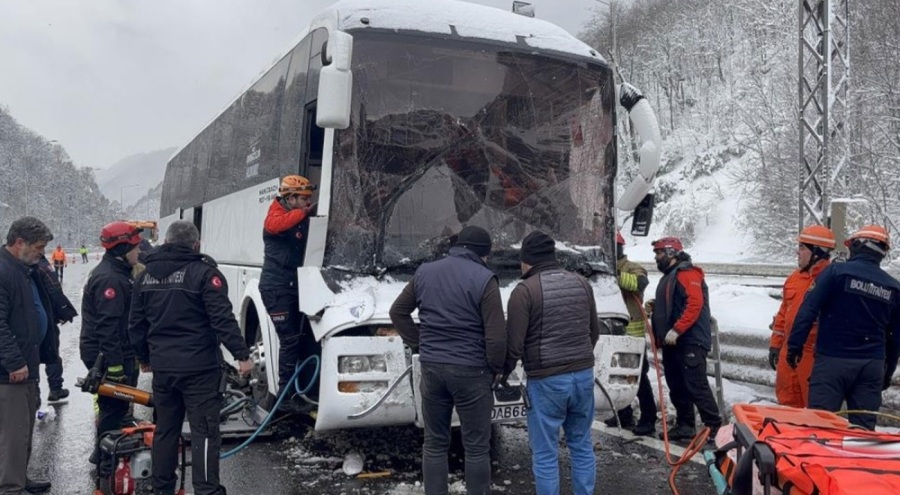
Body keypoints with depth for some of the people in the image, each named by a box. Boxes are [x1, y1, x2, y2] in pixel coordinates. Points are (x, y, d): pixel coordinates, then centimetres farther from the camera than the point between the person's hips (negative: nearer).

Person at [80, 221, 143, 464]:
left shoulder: (117, 273, 15)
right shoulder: (110, 279, -20)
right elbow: (107, 326, -26)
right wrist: (114, 366, -27)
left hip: (117, 354, 11)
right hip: (111, 356, -11)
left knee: (114, 407, 18)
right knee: (114, 408, -3)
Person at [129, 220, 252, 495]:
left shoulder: (146, 276, 10)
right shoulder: (203, 272, -10)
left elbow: (136, 326, 16)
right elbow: (223, 319, -18)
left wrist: (144, 358, 28)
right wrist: (242, 354, -15)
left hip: (162, 368, 6)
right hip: (199, 368, -6)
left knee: (165, 430, 16)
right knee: (204, 432, -3)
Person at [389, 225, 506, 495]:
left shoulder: (425, 272, 6)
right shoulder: (484, 279, -11)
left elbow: (398, 312, 14)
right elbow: (496, 335, -14)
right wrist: (495, 368, 2)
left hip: (431, 367, 5)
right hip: (471, 371, -4)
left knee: (435, 444, 14)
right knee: (476, 447, 6)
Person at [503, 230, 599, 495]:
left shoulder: (525, 290, -11)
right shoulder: (581, 283, 8)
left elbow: (514, 344, -12)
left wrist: (502, 374, 6)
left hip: (546, 381, -6)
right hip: (584, 375, 6)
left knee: (545, 454, 4)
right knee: (582, 445, 17)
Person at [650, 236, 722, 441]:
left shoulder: (687, 273, -10)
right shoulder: (669, 276, 22)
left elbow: (694, 304, -22)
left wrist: (676, 330, -26)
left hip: (690, 342, -10)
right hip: (672, 343, 10)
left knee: (696, 386, -12)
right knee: (677, 387, 12)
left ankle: (714, 427, -7)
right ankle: (684, 426, 20)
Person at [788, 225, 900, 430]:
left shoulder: (836, 271, -6)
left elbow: (808, 310, -12)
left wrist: (795, 344, -6)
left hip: (833, 360, -4)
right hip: (872, 366, 5)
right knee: (864, 427, 10)